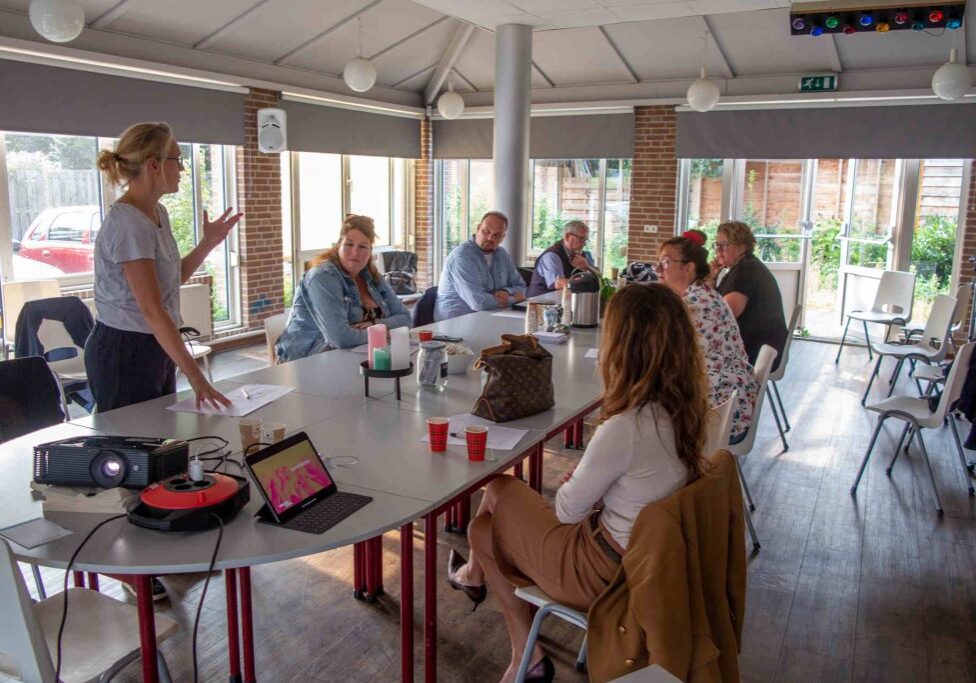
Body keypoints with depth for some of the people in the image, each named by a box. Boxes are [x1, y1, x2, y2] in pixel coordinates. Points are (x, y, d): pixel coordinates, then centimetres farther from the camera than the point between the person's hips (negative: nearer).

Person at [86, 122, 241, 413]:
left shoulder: (158, 213, 7)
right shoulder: (128, 224, -21)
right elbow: (152, 310, -27)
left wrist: (208, 242, 7)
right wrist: (195, 376, -30)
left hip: (157, 347, 9)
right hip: (124, 353, -9)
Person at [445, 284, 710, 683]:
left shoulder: (625, 427, -32)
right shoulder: (682, 408, -8)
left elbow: (568, 509, -17)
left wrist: (572, 485, 2)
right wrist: (584, 481, 0)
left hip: (607, 568, -7)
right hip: (652, 552, 7)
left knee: (482, 530, 11)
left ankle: (476, 573, 49)